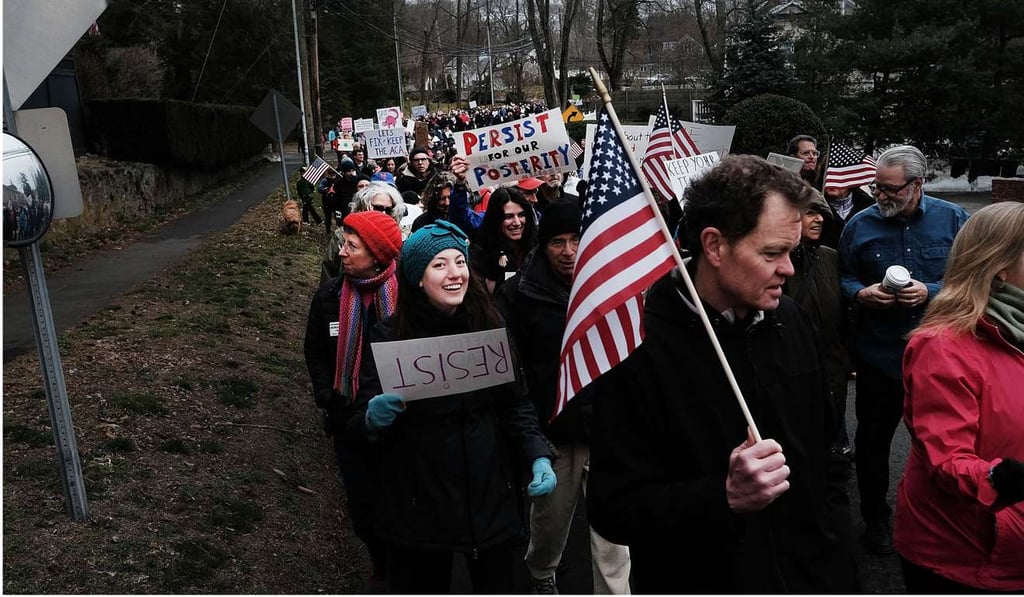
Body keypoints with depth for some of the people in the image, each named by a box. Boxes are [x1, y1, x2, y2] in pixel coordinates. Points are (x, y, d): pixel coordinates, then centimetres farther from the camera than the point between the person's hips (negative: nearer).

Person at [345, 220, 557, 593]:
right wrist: (374, 418, -28)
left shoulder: (489, 326, -1)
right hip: (418, 507, -2)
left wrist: (538, 456, -9)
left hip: (490, 498, 2)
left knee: (497, 585, 16)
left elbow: (516, 405, 5)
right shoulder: (389, 337, -9)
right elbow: (360, 422, -6)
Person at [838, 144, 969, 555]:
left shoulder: (952, 220, -2)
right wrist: (861, 294, -15)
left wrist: (931, 292, -18)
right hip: (878, 353, 0)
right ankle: (875, 518, 30)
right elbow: (842, 278, 5)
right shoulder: (861, 225, -1)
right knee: (873, 438, 11)